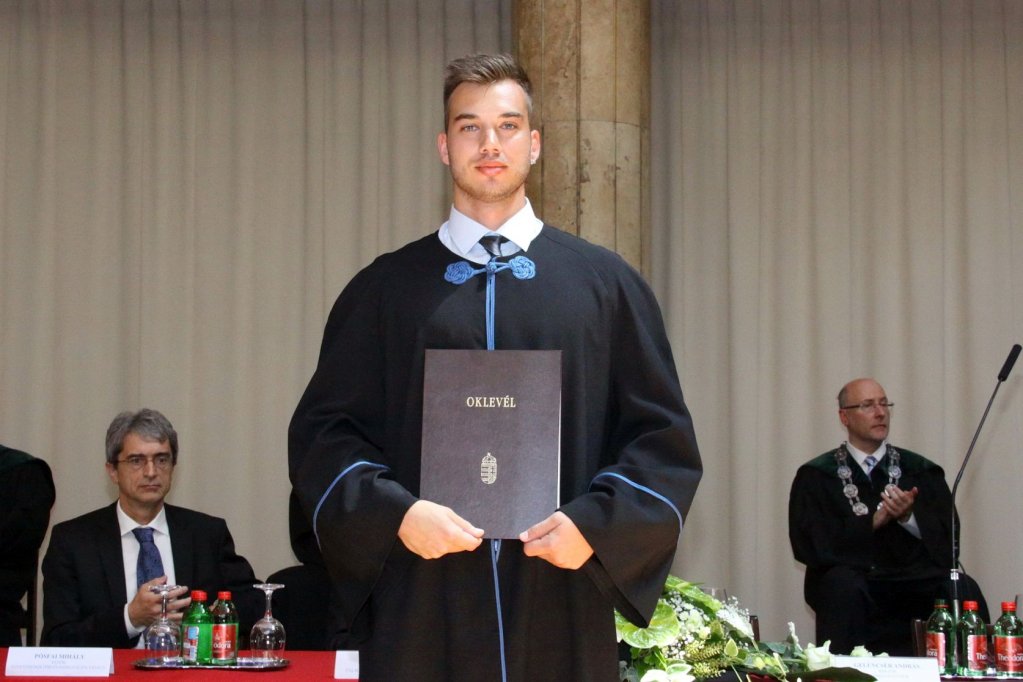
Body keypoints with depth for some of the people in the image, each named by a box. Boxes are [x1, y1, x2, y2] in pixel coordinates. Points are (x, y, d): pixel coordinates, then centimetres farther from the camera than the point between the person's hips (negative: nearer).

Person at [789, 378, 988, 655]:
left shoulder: (922, 471, 14)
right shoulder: (815, 476, 8)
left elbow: (947, 539, 7)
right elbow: (808, 544, -5)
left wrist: (909, 517, -13)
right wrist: (874, 520, -12)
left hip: (915, 582, 2)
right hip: (852, 578, -2)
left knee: (963, 589, -28)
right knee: (844, 585, -36)